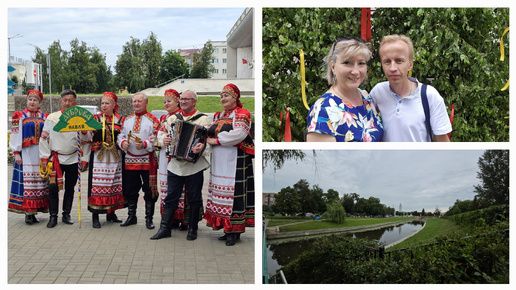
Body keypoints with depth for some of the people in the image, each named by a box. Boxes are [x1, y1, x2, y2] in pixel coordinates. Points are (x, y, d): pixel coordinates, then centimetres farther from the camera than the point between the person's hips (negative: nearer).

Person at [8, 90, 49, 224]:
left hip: (41, 154, 3)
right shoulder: (19, 116, 4)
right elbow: (15, 136, 1)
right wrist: (16, 153, -7)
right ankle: (28, 212, 0)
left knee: (40, 180, 3)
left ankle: (34, 211, 10)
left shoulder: (45, 117, 12)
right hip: (26, 154, -3)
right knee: (27, 181, -5)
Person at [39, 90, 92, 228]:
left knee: (70, 188, 8)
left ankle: (66, 214, 20)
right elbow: (44, 139, 3)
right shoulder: (52, 118, 1)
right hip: (55, 159, 0)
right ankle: (53, 216, 7)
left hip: (73, 160, 1)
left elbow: (86, 142, 5)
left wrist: (84, 160, 1)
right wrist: (44, 158, -2)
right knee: (53, 188, -3)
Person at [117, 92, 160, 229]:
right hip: (130, 161, 4)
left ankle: (149, 219, 12)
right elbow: (121, 135, 15)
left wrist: (144, 144, -25)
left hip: (147, 161, -4)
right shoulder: (127, 119, 13)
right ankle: (131, 216, 23)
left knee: (149, 191, 2)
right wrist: (123, 142, -7)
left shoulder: (153, 120, -3)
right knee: (130, 191, 10)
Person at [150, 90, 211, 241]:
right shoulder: (172, 119, 12)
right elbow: (161, 133, 16)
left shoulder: (203, 119, -2)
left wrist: (203, 147, -30)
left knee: (194, 199, 6)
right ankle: (164, 228, 12)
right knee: (171, 197, 5)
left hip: (194, 165, -3)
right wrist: (163, 139, -6)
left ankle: (192, 229, 19)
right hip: (175, 165, 3)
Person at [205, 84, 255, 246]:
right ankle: (227, 229, 15)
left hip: (234, 161, -7)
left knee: (233, 192, -7)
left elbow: (238, 134, -19)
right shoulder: (218, 115, 20)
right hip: (219, 161, 7)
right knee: (220, 190, 7)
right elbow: (211, 133, 20)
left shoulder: (242, 114, -4)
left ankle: (234, 231, 1)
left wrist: (217, 140, -15)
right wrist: (208, 138, -3)